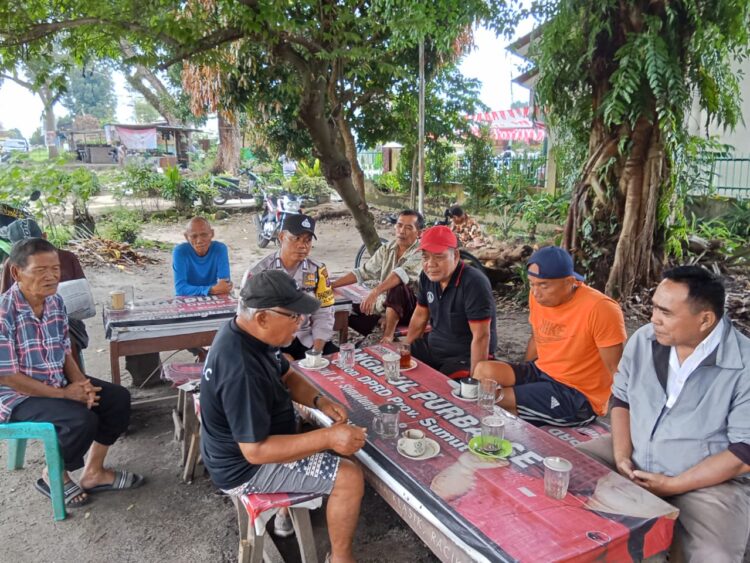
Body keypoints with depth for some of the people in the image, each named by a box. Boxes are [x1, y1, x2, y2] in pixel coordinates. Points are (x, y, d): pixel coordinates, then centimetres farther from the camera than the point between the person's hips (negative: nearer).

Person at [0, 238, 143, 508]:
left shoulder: (55, 301, -1)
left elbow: (64, 353, 7)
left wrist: (80, 382, -12)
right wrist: (64, 393, -21)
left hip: (58, 382, 8)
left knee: (118, 398, -3)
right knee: (83, 420, -28)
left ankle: (93, 472, 12)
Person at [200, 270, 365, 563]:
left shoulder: (247, 333, -6)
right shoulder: (241, 371, -36)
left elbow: (288, 377, 7)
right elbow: (256, 451, -32)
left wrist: (321, 402, -11)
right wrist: (327, 437, -33)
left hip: (247, 441, 9)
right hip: (246, 466, -9)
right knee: (350, 478, -13)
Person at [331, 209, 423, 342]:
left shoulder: (421, 252, -16)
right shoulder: (387, 249, 4)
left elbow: (402, 273, -35)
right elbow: (363, 272, 6)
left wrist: (375, 292, -49)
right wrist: (331, 285, -2)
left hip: (409, 308, -6)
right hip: (383, 306, 6)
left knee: (397, 287, -37)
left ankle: (388, 336, -23)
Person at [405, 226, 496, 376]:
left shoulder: (474, 283, -26)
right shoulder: (427, 276, -3)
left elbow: (481, 337, -26)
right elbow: (420, 315, 11)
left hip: (466, 356, -7)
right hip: (433, 346, 7)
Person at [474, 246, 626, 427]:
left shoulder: (600, 309, -23)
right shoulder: (538, 296, -2)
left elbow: (617, 371, -18)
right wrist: (522, 377, 10)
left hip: (578, 396, -7)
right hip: (541, 373, 7)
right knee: (484, 371, -13)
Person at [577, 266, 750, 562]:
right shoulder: (644, 339, -4)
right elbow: (621, 398, 6)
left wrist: (673, 485, -19)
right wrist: (621, 456, -8)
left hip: (709, 482, -4)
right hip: (634, 460, 5)